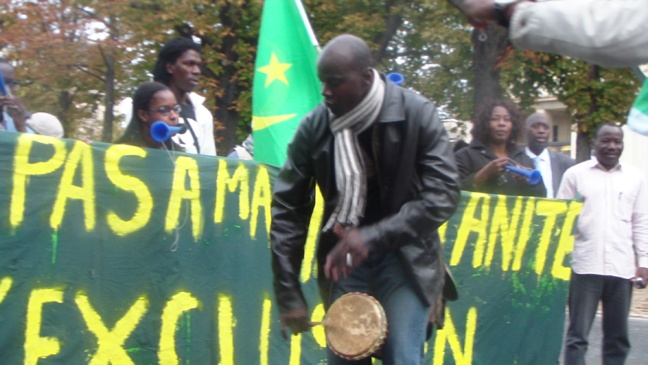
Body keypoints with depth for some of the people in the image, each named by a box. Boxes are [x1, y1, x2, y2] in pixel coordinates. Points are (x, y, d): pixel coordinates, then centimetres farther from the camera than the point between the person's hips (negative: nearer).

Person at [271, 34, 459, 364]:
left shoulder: (415, 114, -12)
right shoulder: (314, 127, -6)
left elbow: (442, 195, -15)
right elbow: (288, 210, 0)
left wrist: (372, 236, -24)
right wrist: (289, 295, -4)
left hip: (403, 258, -2)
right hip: (343, 258, 3)